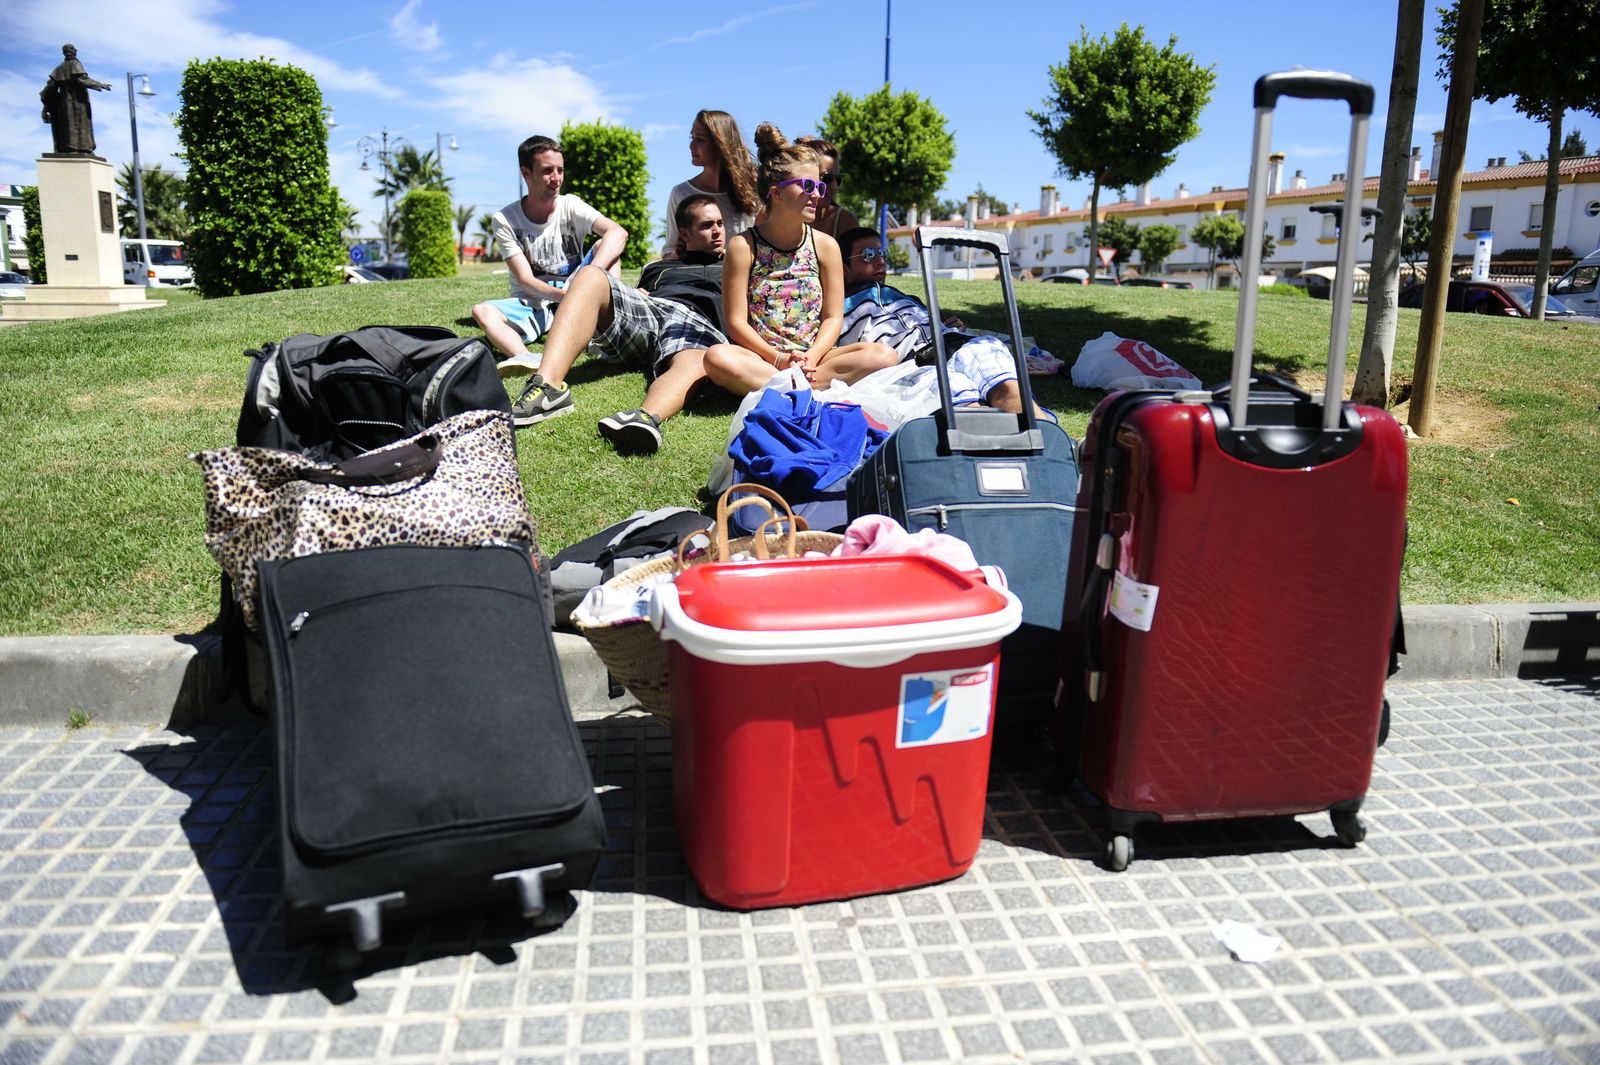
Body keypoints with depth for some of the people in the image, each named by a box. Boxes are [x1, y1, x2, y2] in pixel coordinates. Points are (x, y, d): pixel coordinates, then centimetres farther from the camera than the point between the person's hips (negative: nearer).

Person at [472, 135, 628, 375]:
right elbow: (525, 280, -14)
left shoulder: (570, 206, -4)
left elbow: (618, 233, -23)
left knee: (605, 246, -19)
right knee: (482, 311, -29)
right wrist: (562, 295, -35)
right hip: (532, 305, -1)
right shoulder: (505, 220, -6)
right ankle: (524, 358, -59)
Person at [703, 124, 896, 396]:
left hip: (813, 356, 3)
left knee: (884, 355, -22)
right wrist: (779, 359, -20)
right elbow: (736, 321, -5)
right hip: (760, 358, -3)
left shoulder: (825, 245, 8)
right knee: (717, 356, -36)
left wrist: (811, 359, -14)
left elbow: (833, 317, 5)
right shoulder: (744, 246, 0)